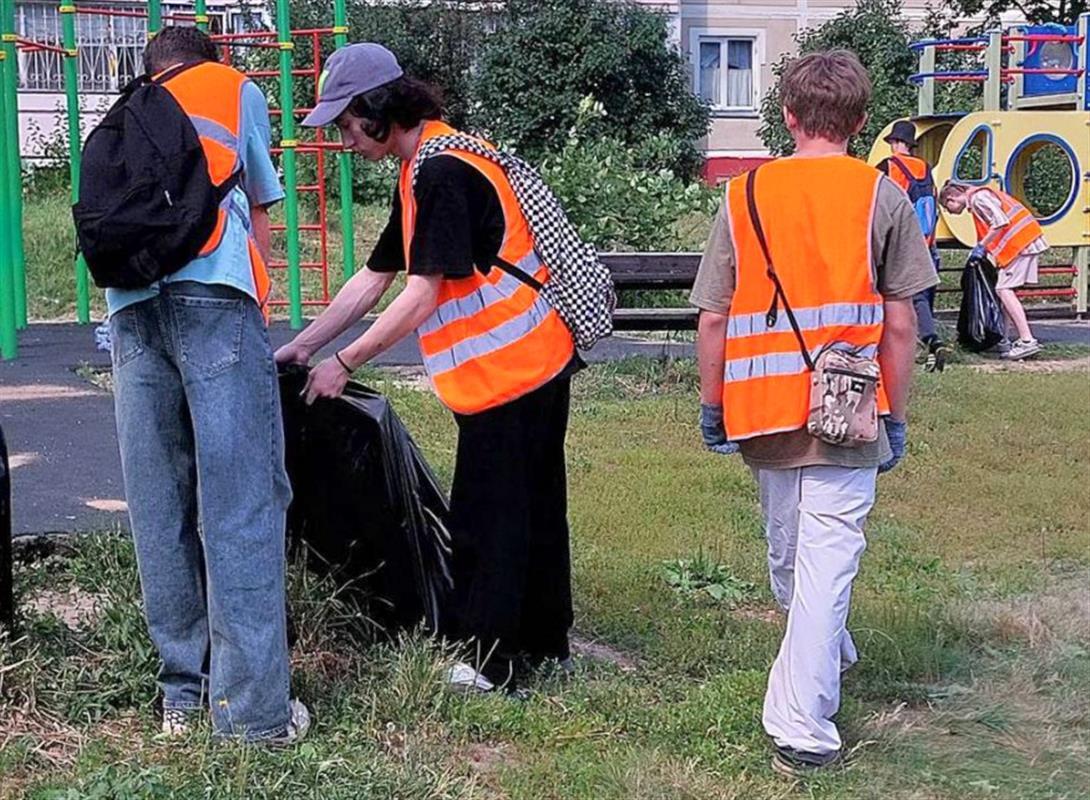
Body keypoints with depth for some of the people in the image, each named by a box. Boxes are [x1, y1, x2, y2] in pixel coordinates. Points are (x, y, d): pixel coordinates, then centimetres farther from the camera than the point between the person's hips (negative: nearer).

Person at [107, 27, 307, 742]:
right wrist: (258, 310, 37)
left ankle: (184, 694, 12)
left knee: (161, 507, 7)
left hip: (130, 304, 4)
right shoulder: (236, 89, 24)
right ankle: (254, 710, -10)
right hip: (214, 293, -4)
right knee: (242, 504, -7)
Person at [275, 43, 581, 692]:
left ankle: (490, 660, 5)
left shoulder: (443, 172, -17)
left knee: (486, 518, -3)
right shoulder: (426, 173, 16)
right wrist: (303, 345, 14)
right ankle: (545, 643, 28)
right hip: (537, 364, 10)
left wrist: (343, 363, -11)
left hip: (509, 370, -10)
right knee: (530, 509, 17)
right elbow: (374, 279, 18)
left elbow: (420, 298, -19)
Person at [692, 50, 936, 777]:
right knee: (827, 560, -2)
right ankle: (803, 729, -4)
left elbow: (712, 317, 2)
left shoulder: (744, 196, 3)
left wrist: (712, 404, 13)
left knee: (787, 550, 21)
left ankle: (828, 656, 44)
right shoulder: (880, 195, -3)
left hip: (764, 410, 3)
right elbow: (900, 321, -4)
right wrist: (897, 416, 5)